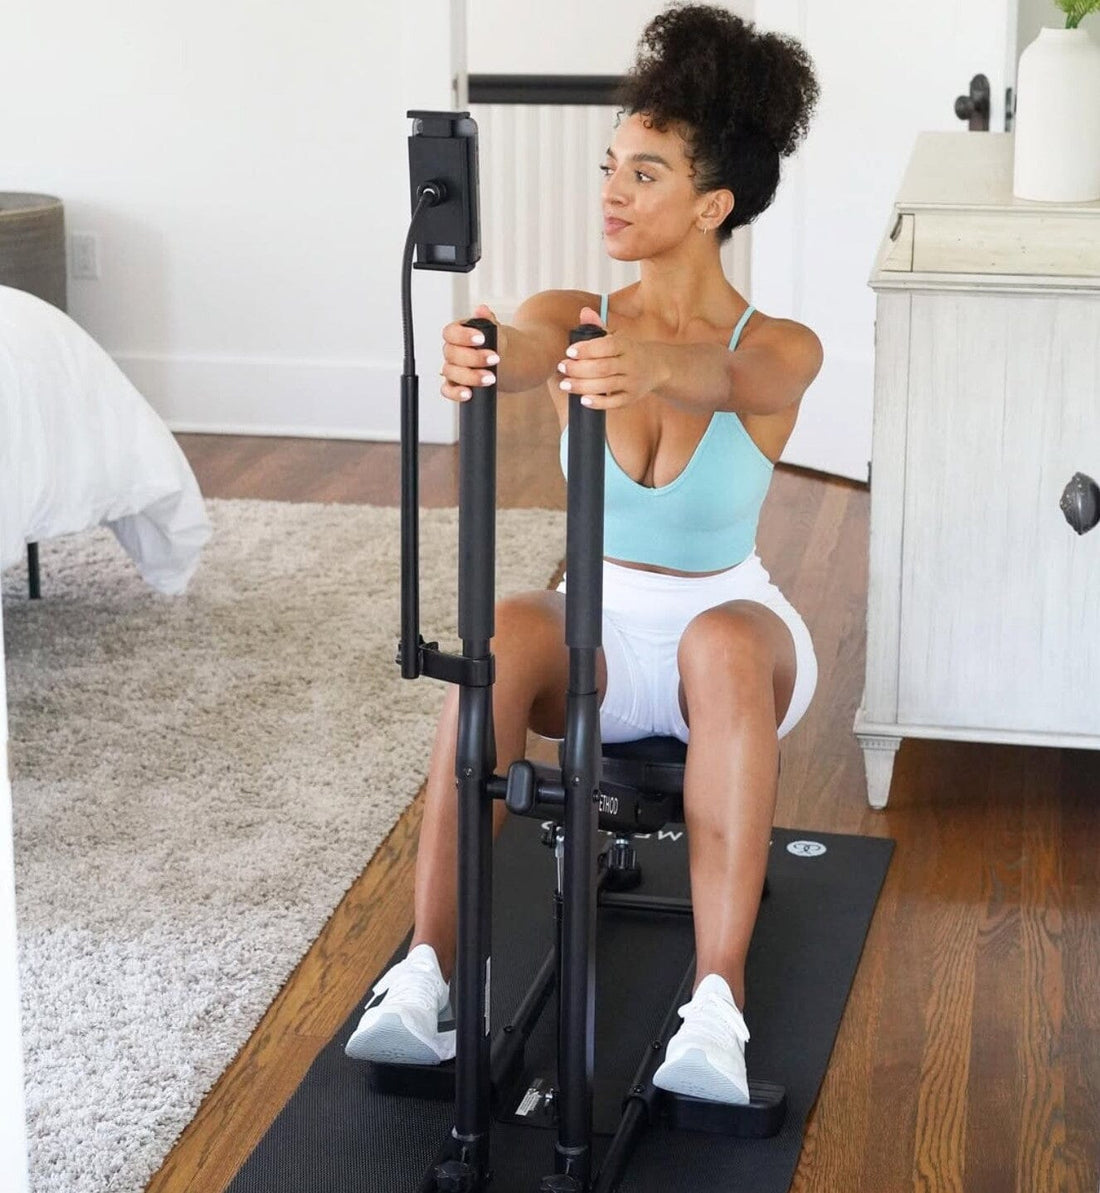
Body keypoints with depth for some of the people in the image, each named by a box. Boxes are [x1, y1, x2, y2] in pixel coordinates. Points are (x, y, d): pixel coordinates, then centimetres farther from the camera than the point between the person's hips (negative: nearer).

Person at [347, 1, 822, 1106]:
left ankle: (717, 1010, -44)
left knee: (723, 641, -39)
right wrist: (476, 358, -56)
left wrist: (652, 367, -62)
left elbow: (720, 376, -37)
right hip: (601, 628, 2)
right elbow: (527, 345, -30)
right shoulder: (577, 317, -4)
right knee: (504, 631, -33)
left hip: (731, 631, -2)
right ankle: (426, 974, -35)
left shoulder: (779, 351, -12)